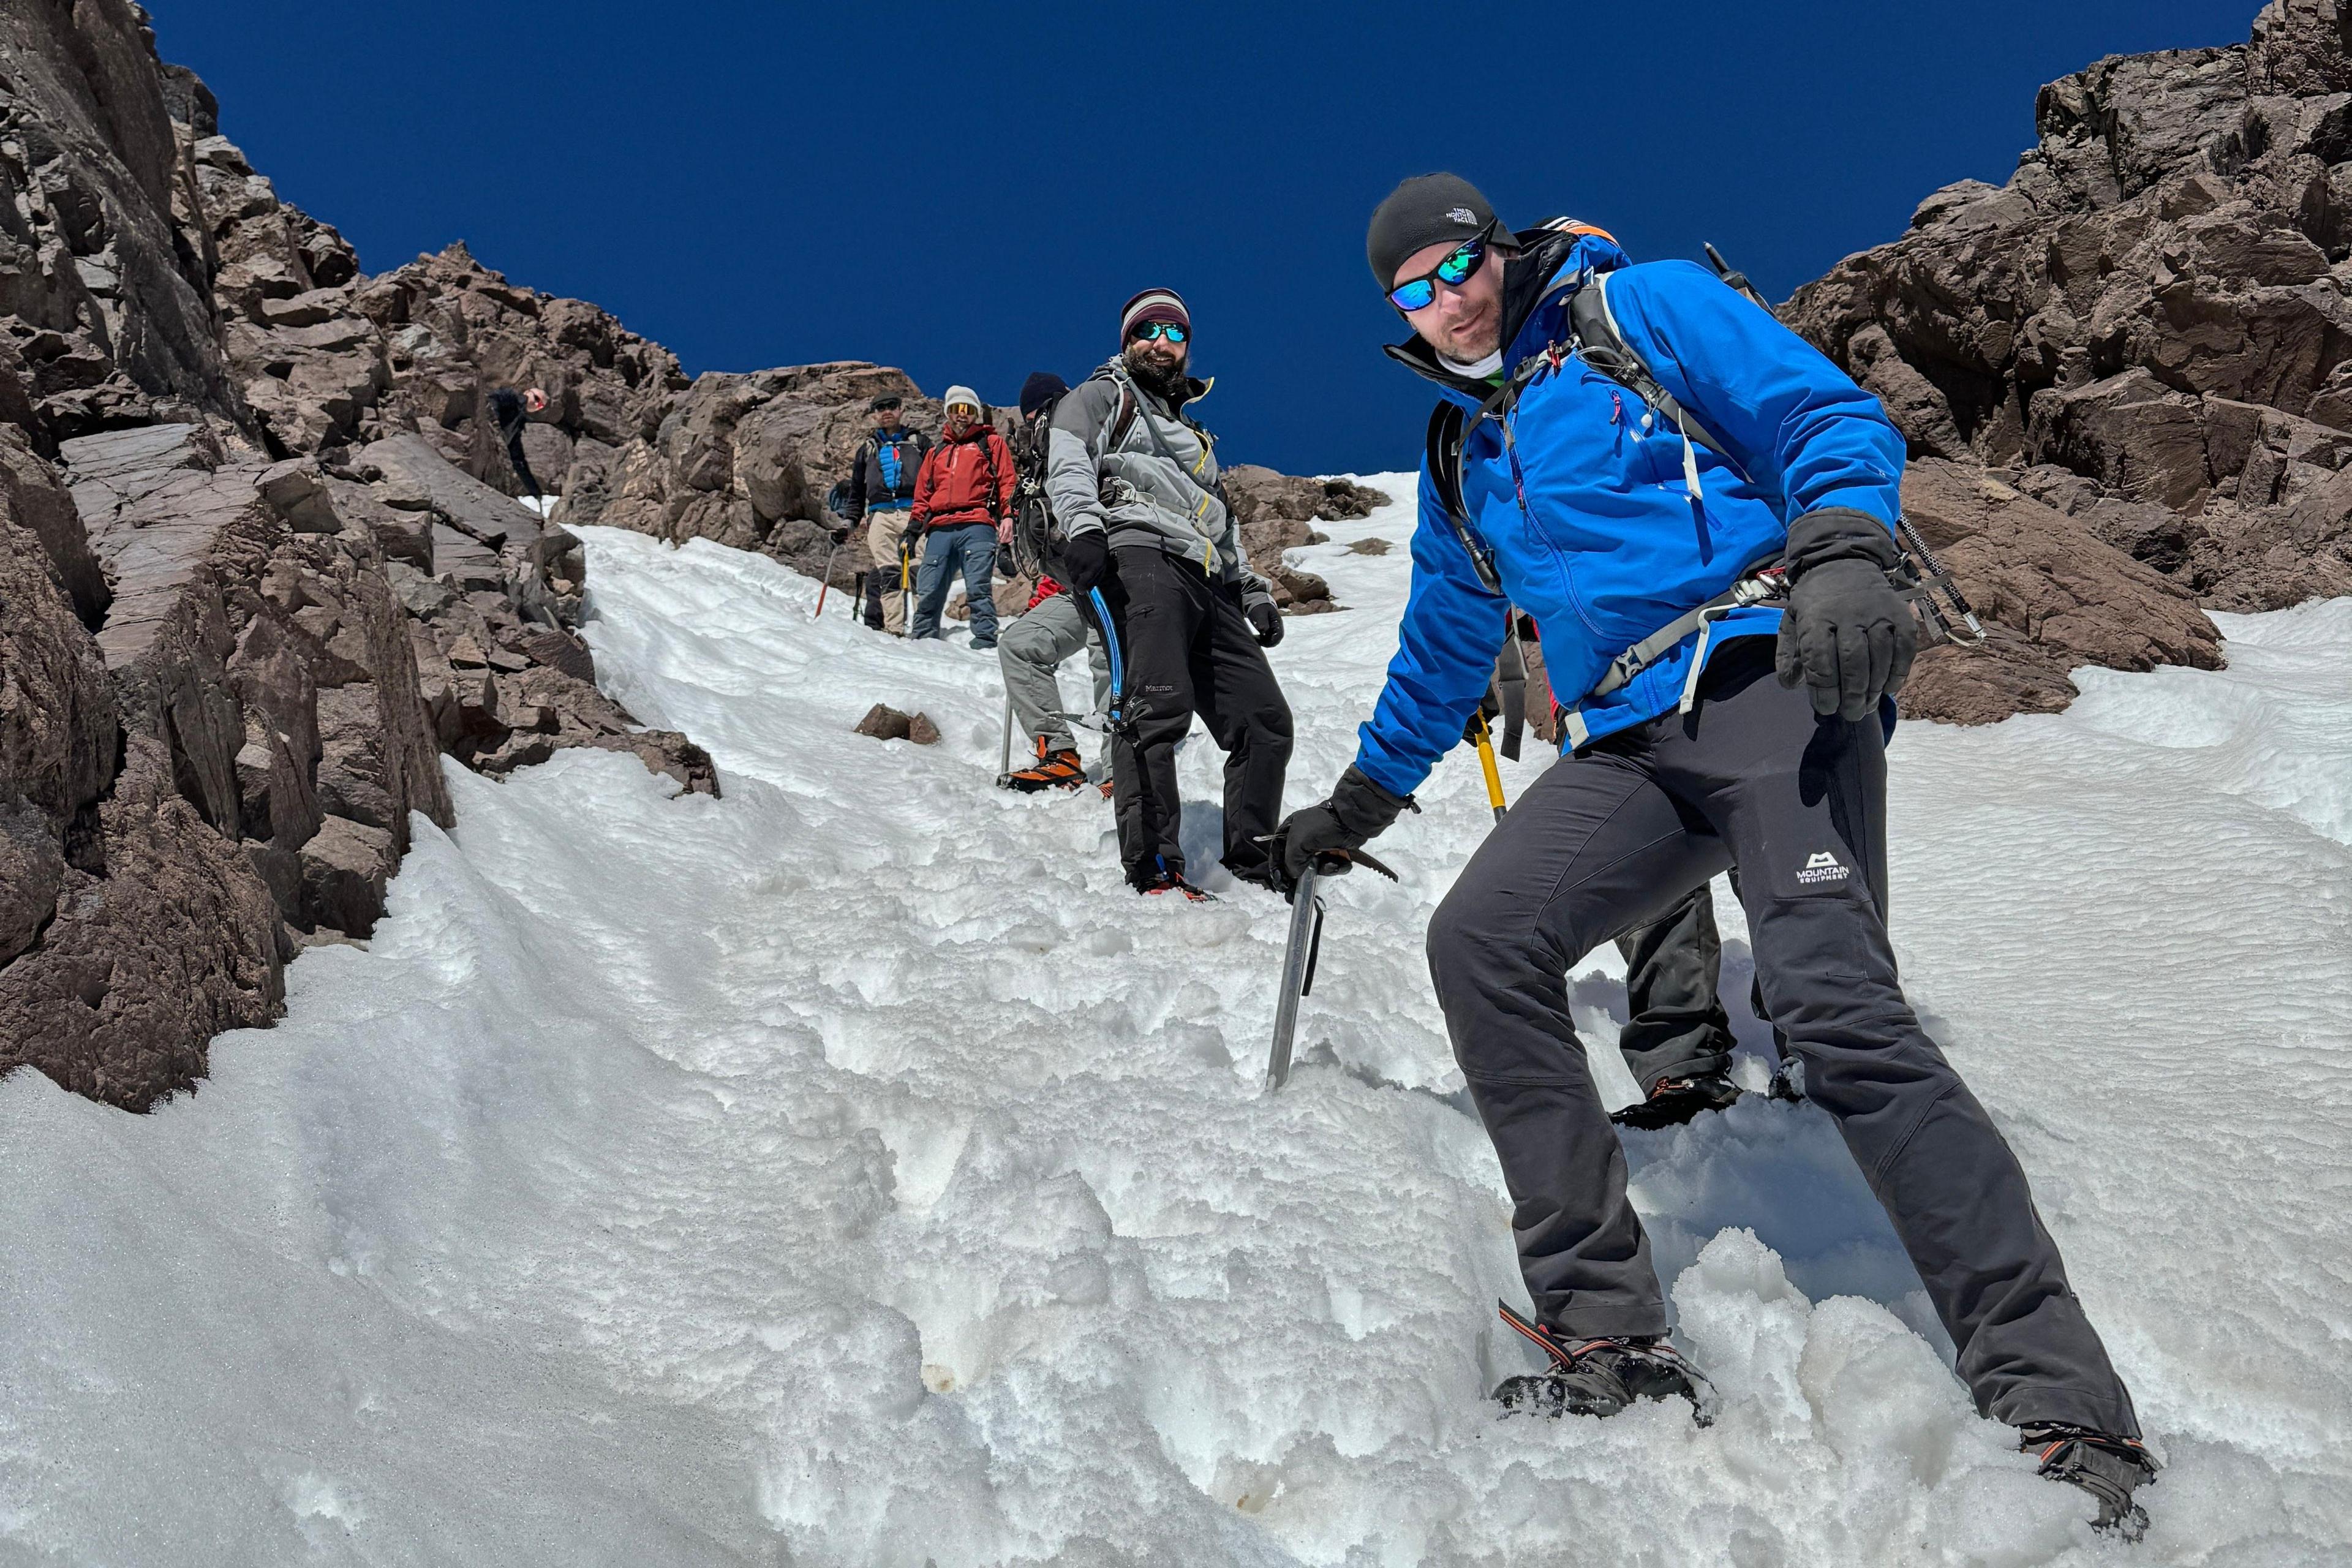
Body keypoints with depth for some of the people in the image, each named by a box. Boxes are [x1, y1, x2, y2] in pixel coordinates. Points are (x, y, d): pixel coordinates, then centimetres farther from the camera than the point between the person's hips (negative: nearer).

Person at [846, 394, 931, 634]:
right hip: (880, 516, 2)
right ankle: (893, 628, -19)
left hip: (914, 512, -1)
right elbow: (856, 490, 31)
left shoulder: (918, 442, 21)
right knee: (887, 572, -13)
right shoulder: (867, 448, 28)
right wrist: (851, 519, 21)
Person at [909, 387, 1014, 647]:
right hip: (940, 528, 4)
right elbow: (923, 492, 29)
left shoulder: (992, 443, 17)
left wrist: (1008, 515, -8)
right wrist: (915, 524, 16)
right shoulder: (937, 451, 29)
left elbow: (1006, 482, 7)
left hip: (976, 526, -4)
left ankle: (985, 643, -16)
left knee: (978, 588, -15)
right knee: (928, 591, 0)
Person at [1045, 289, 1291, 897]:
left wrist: (1253, 589, 25)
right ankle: (1152, 864, -30)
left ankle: (1252, 857, 9)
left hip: (1208, 585, 7)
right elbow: (1067, 462, -2)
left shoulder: (1192, 431, 40)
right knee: (1158, 705, -27)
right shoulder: (1102, 396, 18)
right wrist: (1083, 527, -22)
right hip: (1139, 554, -7)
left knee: (1266, 721, -2)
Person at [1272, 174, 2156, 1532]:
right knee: (1480, 942, -16)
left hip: (1770, 673, -6)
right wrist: (1359, 805, 41)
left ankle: (2060, 1402, -15)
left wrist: (1839, 554, -22)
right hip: (1632, 751, 6)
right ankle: (1612, 1336, -10)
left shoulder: (1641, 309, 8)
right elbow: (1442, 656, 36)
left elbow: (1832, 418, -1)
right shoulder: (1460, 463, 25)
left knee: (1834, 1002, -24)